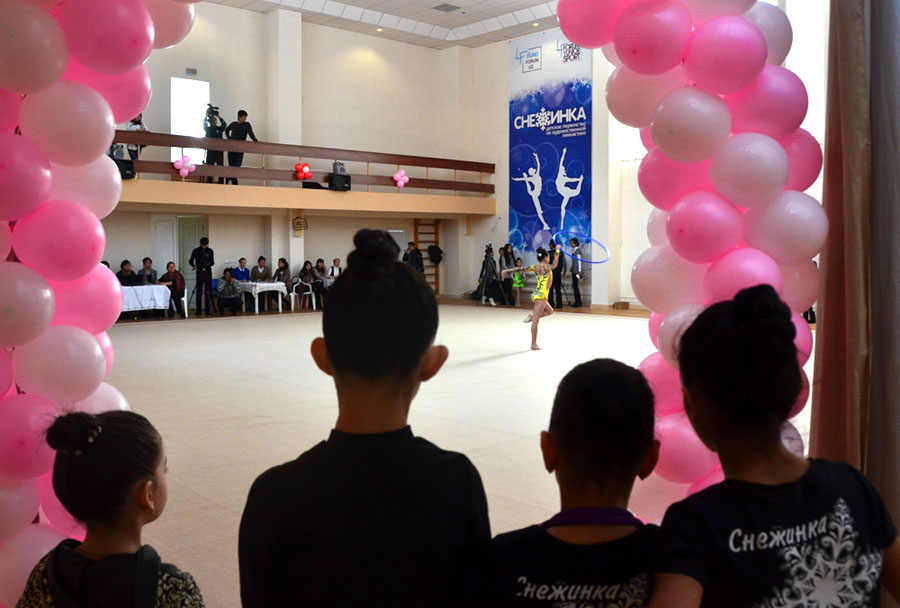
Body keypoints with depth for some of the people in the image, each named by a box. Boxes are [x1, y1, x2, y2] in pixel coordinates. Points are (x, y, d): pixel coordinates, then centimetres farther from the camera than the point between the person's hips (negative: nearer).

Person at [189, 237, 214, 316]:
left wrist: (209, 263, -16)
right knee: (199, 291, -1)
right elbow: (191, 260, 8)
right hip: (199, 272, 0)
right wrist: (193, 266, -12)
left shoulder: (210, 251, 6)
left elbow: (212, 262, 6)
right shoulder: (196, 251, 4)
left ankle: (208, 310, -1)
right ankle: (199, 310, 4)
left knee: (208, 291, -4)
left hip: (208, 272, 0)